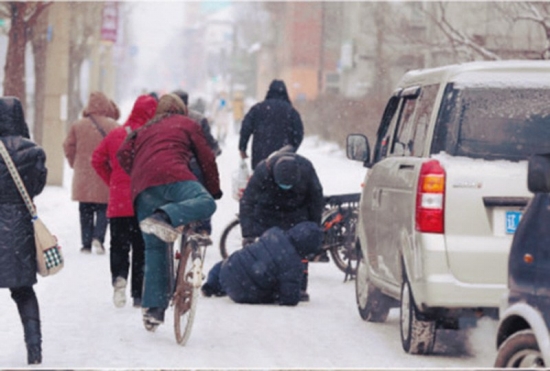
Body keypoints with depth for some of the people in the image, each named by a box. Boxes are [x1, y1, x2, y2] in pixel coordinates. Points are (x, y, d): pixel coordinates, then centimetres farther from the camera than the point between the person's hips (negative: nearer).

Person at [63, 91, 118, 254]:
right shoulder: (112, 125, -8)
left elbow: (69, 147, 4)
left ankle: (86, 244, 9)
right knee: (103, 209, 8)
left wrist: (75, 164, 20)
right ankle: (98, 237, -12)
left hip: (83, 175, 2)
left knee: (85, 211, 11)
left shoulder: (78, 125, -1)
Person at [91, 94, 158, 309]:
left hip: (118, 202, 2)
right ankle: (138, 295, 8)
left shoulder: (115, 134, 3)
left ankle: (119, 276, -16)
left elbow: (97, 159, 8)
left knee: (119, 245, 12)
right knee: (142, 247, 8)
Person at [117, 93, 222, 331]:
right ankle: (164, 218, -44)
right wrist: (215, 190, 27)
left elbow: (123, 154, 20)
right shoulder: (187, 124, 24)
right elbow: (206, 158, 18)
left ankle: (152, 307, 4)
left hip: (142, 187, 5)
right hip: (173, 176, -5)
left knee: (154, 248, 9)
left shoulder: (144, 130, 35)